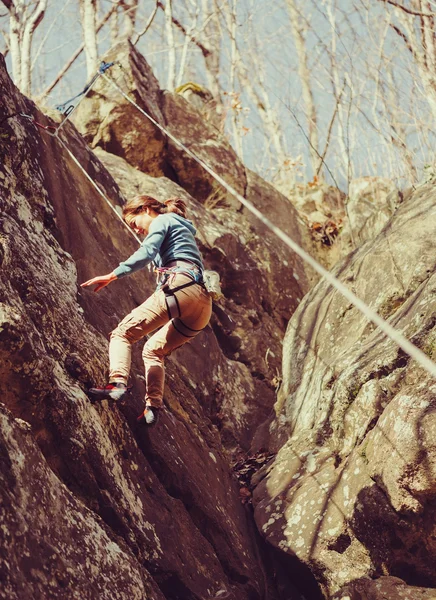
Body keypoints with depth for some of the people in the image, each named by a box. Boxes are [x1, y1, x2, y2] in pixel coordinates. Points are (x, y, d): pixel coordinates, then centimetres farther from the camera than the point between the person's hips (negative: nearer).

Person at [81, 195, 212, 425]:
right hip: (203, 304, 9)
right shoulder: (182, 229, 37)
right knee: (153, 350, 21)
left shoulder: (162, 220, 10)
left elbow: (147, 253, -9)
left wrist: (113, 275, -15)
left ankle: (118, 382, -30)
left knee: (123, 333, -7)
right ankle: (153, 408, 3)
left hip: (180, 286, -9)